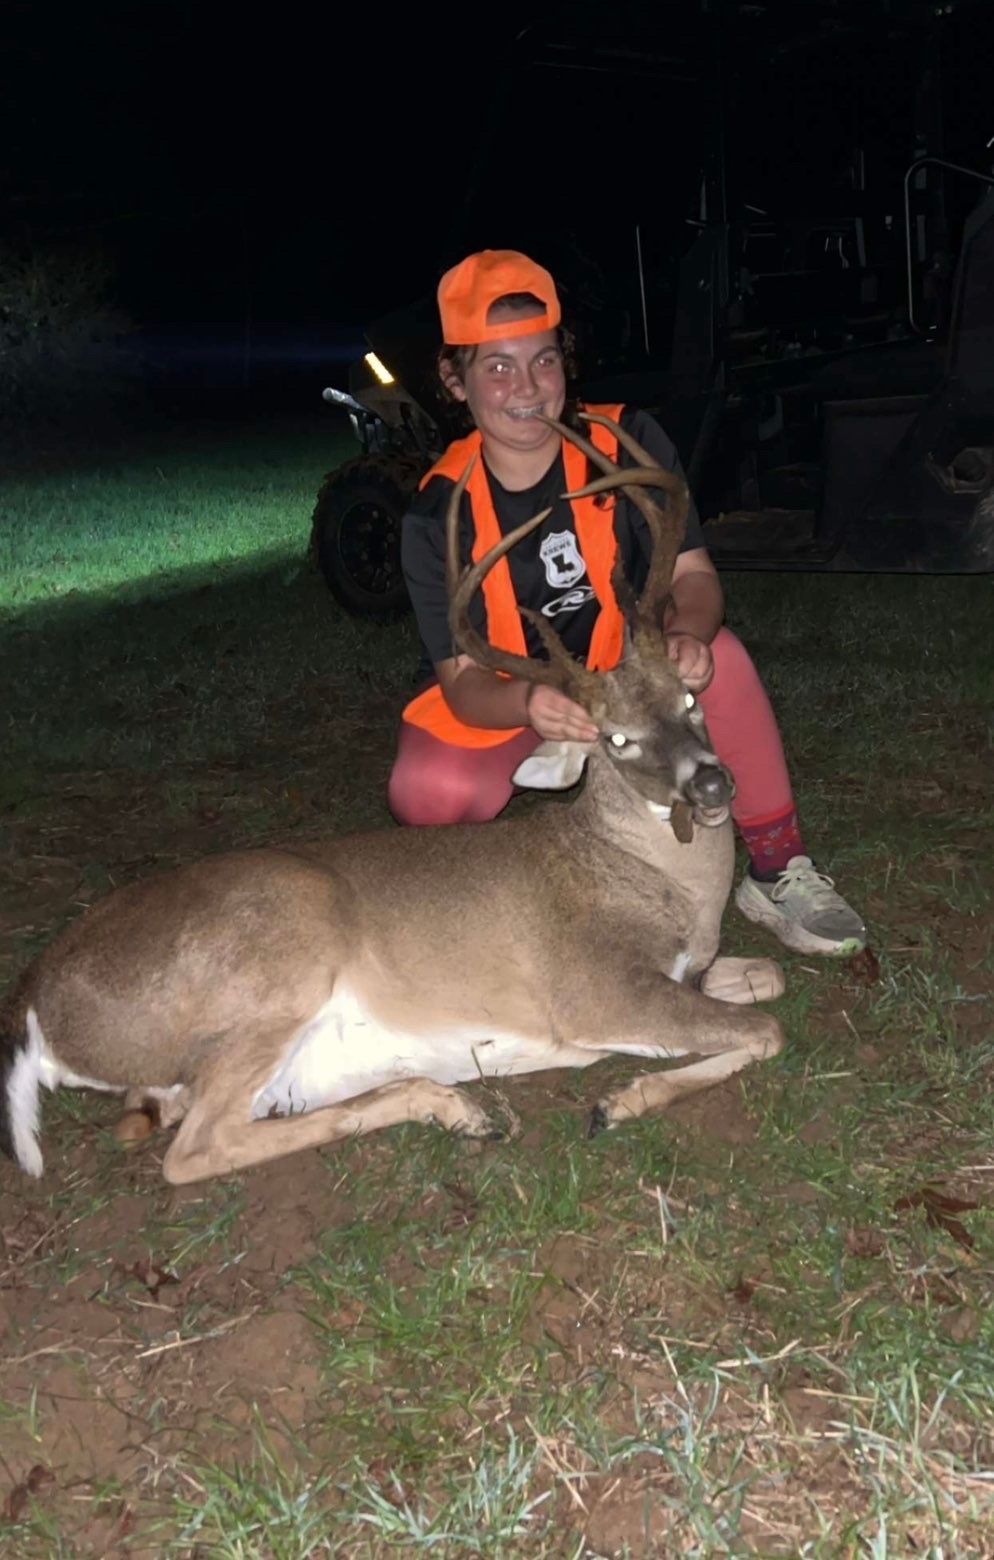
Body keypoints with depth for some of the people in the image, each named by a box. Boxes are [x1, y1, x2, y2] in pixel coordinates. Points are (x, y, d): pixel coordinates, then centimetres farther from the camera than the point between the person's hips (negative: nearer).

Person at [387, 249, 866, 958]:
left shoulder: (627, 442, -14)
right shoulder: (440, 511, -18)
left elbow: (693, 575, -15)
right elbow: (462, 681, -22)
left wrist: (686, 634, -41)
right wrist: (526, 703, -47)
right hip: (500, 707, -1)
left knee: (715, 654, -31)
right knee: (428, 794, -32)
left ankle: (778, 873, -14)